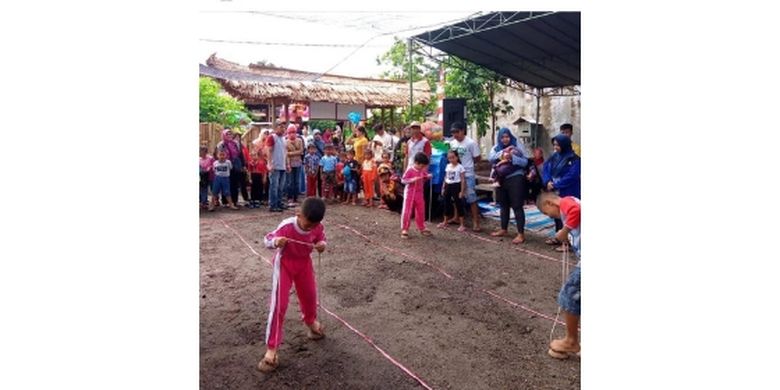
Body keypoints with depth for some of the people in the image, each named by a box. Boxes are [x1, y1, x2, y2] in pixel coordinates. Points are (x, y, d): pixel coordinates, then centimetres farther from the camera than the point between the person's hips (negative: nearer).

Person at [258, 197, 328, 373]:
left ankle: (311, 321, 55)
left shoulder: (318, 227, -20)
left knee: (309, 295, 20)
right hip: (284, 264, -4)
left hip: (304, 262, 4)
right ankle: (271, 348, 2)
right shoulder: (286, 226, -33)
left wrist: (322, 245, -26)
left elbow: (321, 240, -2)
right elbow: (267, 240, -22)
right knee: (279, 305, -8)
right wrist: (275, 242, -46)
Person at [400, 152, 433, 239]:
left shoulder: (423, 170, 2)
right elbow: (403, 180, -17)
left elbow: (425, 178, 17)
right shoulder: (410, 170, -17)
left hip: (419, 194, 6)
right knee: (407, 212, -1)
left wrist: (428, 176, -5)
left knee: (421, 211, 14)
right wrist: (412, 180, -29)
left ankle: (422, 228, 28)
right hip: (410, 194, -6)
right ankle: (404, 230, 7)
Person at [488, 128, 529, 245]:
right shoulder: (496, 148, 9)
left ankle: (521, 234, -6)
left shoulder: (517, 147, -1)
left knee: (517, 206, -7)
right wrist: (503, 152, -21)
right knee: (504, 205, 15)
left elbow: (525, 162, -8)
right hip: (501, 179, 5)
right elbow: (490, 158, -10)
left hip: (515, 179, -5)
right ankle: (503, 229, 28)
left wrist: (512, 157, -21)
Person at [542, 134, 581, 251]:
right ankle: (559, 238, 28)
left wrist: (555, 185, -19)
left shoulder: (574, 159, -12)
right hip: (555, 192, 7)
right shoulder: (554, 156, 10)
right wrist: (547, 181, -14)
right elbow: (545, 168, 3)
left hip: (568, 194, -7)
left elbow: (572, 176, -20)